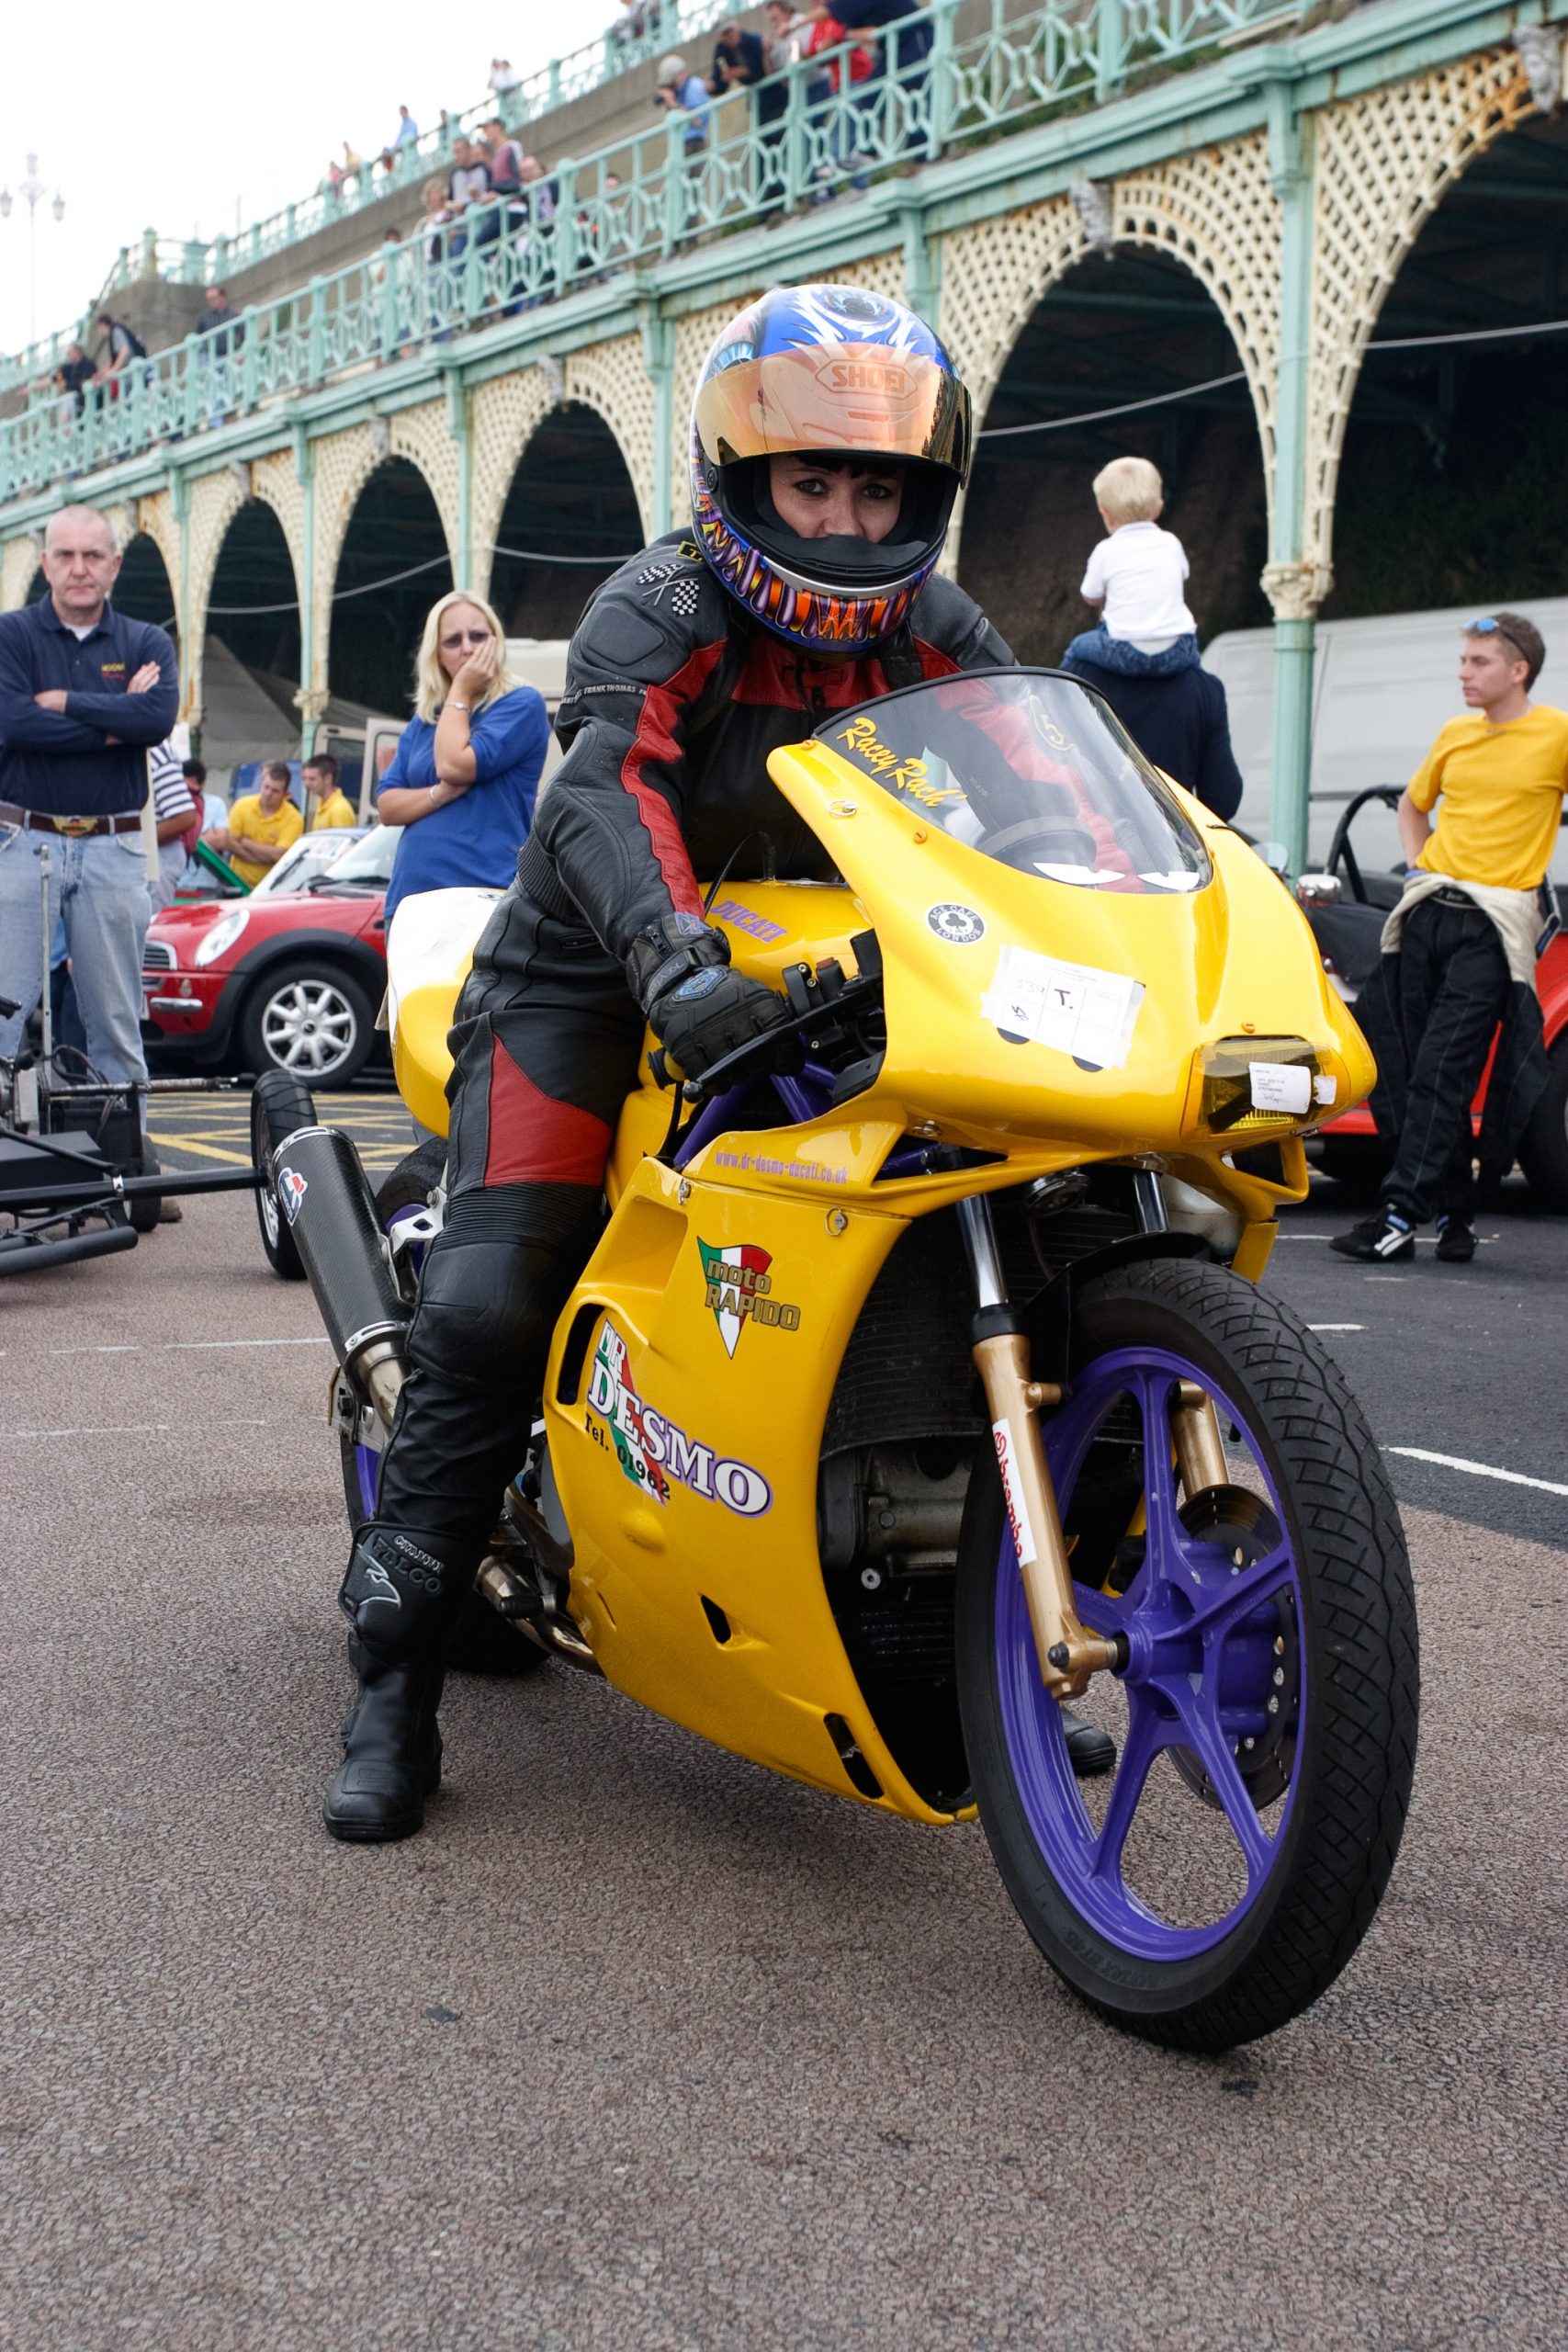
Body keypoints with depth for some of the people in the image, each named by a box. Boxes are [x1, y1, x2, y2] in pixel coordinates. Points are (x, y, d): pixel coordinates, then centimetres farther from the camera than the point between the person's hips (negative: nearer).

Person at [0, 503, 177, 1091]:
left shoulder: (146, 643, 9)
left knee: (117, 1020, 6)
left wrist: (63, 701, -11)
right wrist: (113, 726, -10)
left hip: (113, 848, 2)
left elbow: (159, 717, -11)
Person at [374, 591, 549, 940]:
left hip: (486, 897, -6)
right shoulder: (421, 723, 20)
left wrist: (461, 693, 0)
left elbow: (454, 766, -12)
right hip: (410, 899, 6)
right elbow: (386, 806, 12)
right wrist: (439, 794, -7)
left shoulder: (522, 705, 1)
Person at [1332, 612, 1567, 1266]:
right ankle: (1454, 1213, 17)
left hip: (1492, 923, -6)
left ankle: (1400, 1215, -14)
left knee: (1442, 1071, -13)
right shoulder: (1455, 735, 13)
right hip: (1429, 912, 6)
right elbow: (1413, 804, 29)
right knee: (1416, 1070, 5)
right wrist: (1417, 865, 13)